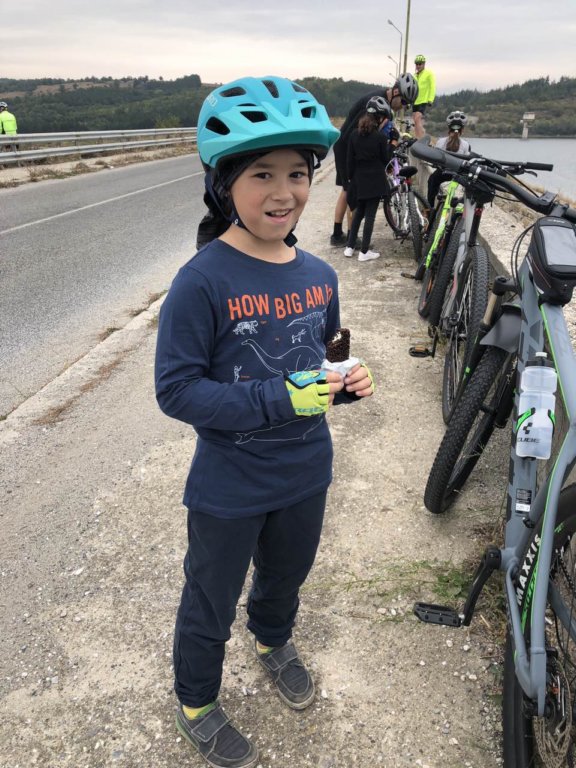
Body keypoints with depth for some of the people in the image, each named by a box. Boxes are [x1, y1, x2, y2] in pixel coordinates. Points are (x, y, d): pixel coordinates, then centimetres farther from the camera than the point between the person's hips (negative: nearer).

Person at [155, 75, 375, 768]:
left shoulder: (318, 275, -5)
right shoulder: (203, 281, -24)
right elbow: (177, 389, -24)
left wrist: (347, 381, -11)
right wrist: (280, 401, -30)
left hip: (305, 475, 6)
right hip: (228, 489, -5)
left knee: (286, 576, 31)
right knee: (210, 605, 18)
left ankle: (273, 640, 64)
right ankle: (196, 705, 47)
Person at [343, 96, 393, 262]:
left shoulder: (355, 134, 2)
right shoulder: (381, 136, -11)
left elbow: (350, 159, 4)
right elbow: (385, 159, -3)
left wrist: (351, 178, 13)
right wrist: (389, 143, 6)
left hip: (359, 179, 5)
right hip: (375, 180, -5)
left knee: (359, 212, 18)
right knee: (370, 214, 1)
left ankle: (349, 247, 15)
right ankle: (364, 251, 3)